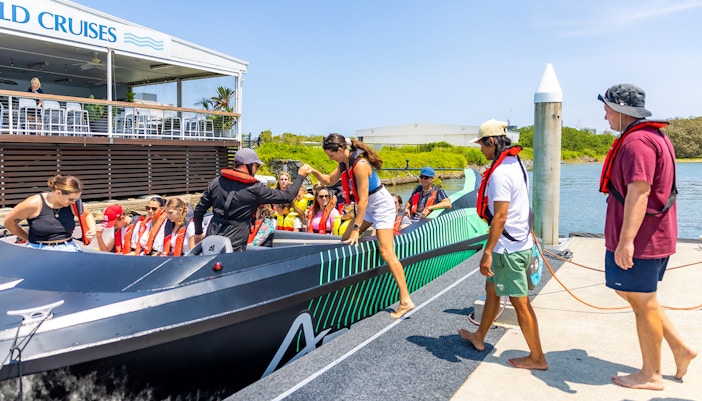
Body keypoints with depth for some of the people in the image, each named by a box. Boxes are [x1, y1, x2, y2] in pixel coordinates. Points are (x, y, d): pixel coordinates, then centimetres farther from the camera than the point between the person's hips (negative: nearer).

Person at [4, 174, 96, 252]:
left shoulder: (73, 205, 2)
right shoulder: (34, 204, -7)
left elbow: (87, 215, 22)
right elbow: (9, 222, 6)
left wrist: (92, 230, 2)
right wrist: (29, 238, 10)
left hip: (68, 249, 3)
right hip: (39, 250, -2)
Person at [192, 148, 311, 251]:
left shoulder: (216, 182, 3)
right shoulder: (256, 189, -11)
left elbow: (199, 210, 8)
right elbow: (288, 196, -4)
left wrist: (198, 232, 24)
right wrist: (300, 176, 11)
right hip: (234, 247, -5)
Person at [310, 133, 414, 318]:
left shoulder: (360, 165, -27)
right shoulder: (344, 163, 0)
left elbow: (363, 200, -27)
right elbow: (329, 181, 13)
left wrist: (356, 229, -25)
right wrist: (315, 172, -7)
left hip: (381, 206, -10)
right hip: (369, 207, 10)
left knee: (386, 252, -15)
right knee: (346, 240, 9)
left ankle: (405, 301, -14)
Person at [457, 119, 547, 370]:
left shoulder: (500, 173, -21)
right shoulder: (516, 164, 9)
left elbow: (500, 216, -25)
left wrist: (487, 251, -22)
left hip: (508, 248, -10)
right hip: (520, 242, 10)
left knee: (520, 302, 1)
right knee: (491, 289, 22)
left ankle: (537, 358, 13)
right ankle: (479, 337, 38)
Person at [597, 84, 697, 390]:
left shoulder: (637, 141, -20)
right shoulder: (654, 136, 15)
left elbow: (638, 191, -29)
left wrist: (626, 240, -32)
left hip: (640, 239, -10)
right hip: (651, 236, 10)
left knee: (643, 304, 2)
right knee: (632, 293, 21)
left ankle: (651, 376, 17)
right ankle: (680, 348, 25)